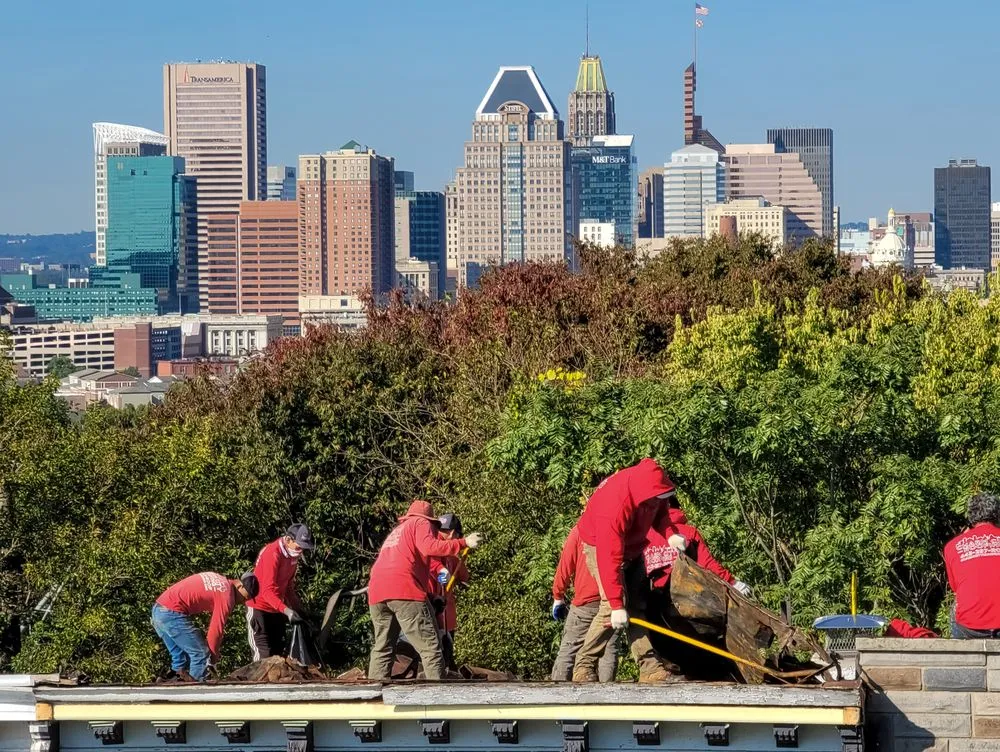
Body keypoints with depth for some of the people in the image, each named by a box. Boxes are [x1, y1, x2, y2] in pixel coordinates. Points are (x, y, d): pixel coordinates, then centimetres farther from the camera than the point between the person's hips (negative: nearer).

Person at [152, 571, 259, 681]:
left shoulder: (219, 580, 17)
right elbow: (216, 628, -5)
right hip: (172, 613, -9)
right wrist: (214, 655, 10)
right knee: (201, 654, -3)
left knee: (179, 655, 20)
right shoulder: (227, 595, -9)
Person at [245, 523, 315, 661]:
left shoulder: (293, 555, 2)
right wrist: (287, 611, -39)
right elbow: (267, 591, -29)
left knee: (279, 652, 7)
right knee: (263, 655, -11)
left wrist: (298, 608, 6)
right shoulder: (272, 554, -24)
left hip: (277, 609, 8)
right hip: (259, 608, -8)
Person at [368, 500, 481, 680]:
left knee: (382, 648, 13)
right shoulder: (421, 523, 14)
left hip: (377, 593, 7)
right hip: (404, 590, -7)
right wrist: (464, 543, -3)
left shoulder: (395, 531, 35)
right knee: (430, 646, -7)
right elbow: (430, 547, -7)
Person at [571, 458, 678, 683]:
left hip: (632, 545, 8)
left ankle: (649, 667, 3)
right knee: (611, 605, -22)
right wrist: (617, 605, -40)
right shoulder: (614, 505, -41)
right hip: (601, 546, -8)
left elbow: (663, 510, 9)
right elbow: (609, 559, -41)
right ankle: (584, 668, -14)